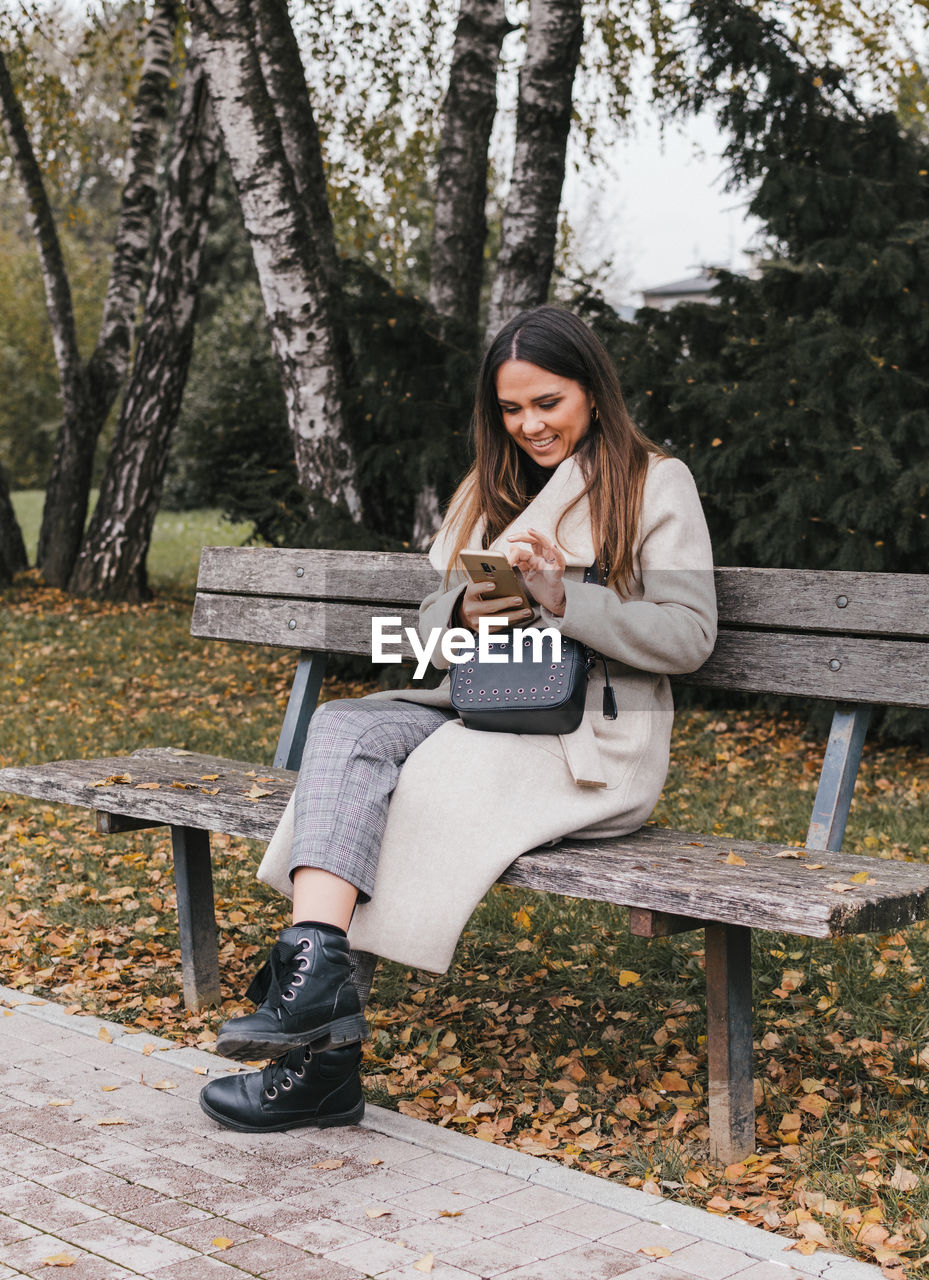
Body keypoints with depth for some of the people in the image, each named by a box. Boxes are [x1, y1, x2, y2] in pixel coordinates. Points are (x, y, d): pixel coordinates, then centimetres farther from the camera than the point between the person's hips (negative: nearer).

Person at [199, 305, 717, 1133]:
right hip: (481, 711, 6)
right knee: (344, 728, -24)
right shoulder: (488, 491, 22)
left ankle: (322, 1064, -27)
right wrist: (470, 612, -7)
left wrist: (564, 599, -17)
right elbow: (431, 630, 17)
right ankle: (316, 969, -39)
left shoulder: (657, 484, 5)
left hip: (595, 739, -5)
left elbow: (689, 636, -6)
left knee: (430, 782, -30)